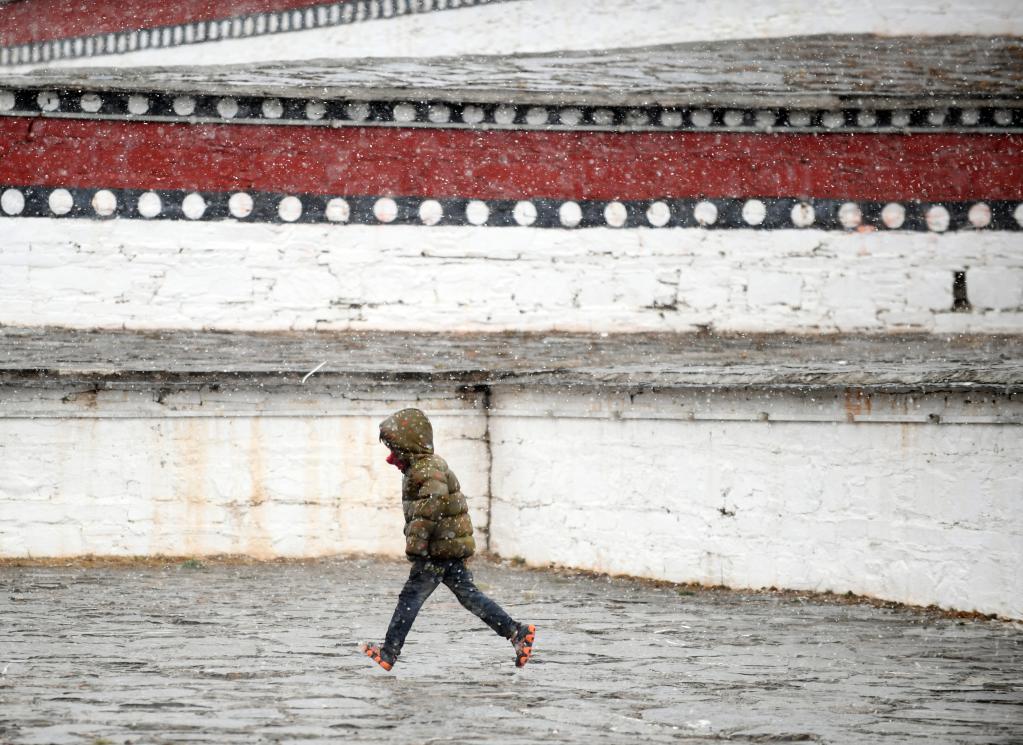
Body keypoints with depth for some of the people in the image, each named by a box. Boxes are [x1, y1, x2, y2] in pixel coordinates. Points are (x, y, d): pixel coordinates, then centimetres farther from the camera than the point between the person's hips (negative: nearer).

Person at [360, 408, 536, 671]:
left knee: (410, 597, -6)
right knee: (468, 593, 11)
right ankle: (516, 632, 8)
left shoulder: (427, 469, -16)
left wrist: (415, 544, -29)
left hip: (439, 548, -10)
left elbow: (429, 510, -28)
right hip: (449, 546, 10)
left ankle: (388, 654, -2)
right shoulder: (425, 465, 17)